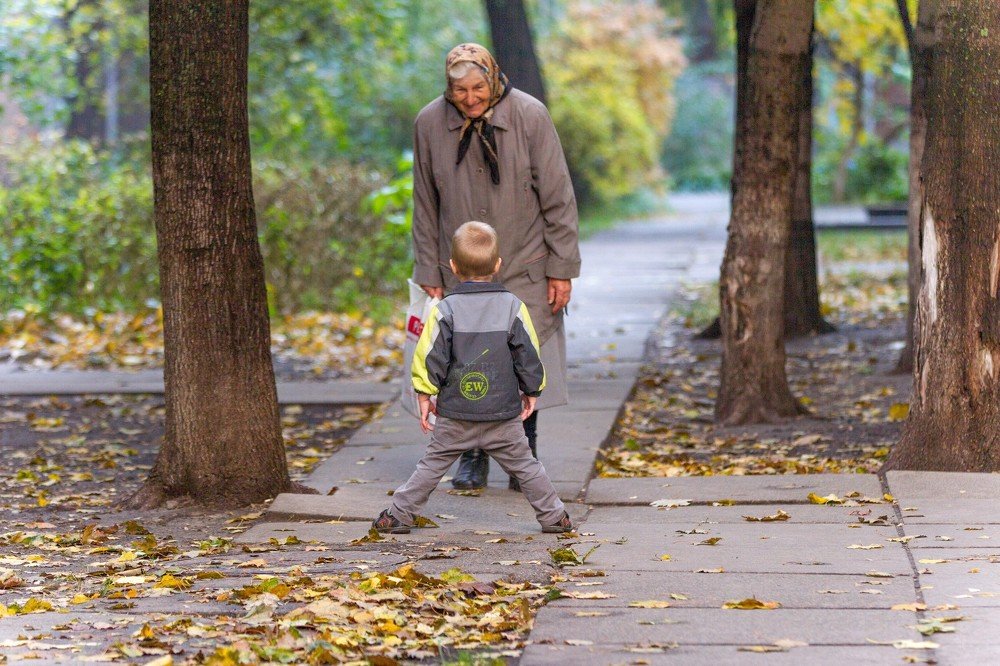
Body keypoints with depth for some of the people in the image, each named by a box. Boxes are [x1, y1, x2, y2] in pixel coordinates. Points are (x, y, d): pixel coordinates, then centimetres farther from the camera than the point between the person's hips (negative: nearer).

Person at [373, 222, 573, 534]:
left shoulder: (445, 310, -7)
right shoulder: (513, 307, -4)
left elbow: (431, 357, -6)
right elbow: (528, 357, 0)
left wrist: (425, 395, 6)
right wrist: (531, 392, 14)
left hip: (454, 414, 0)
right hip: (504, 415, 1)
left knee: (432, 464, 11)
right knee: (524, 465, 12)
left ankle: (399, 514, 11)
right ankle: (553, 516, 15)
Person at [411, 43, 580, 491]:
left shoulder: (530, 116, -9)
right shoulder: (429, 124, -4)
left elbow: (557, 197, -5)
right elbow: (425, 207, 5)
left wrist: (562, 268, -6)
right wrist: (428, 276, 3)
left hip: (524, 269, -1)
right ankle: (473, 458, 16)